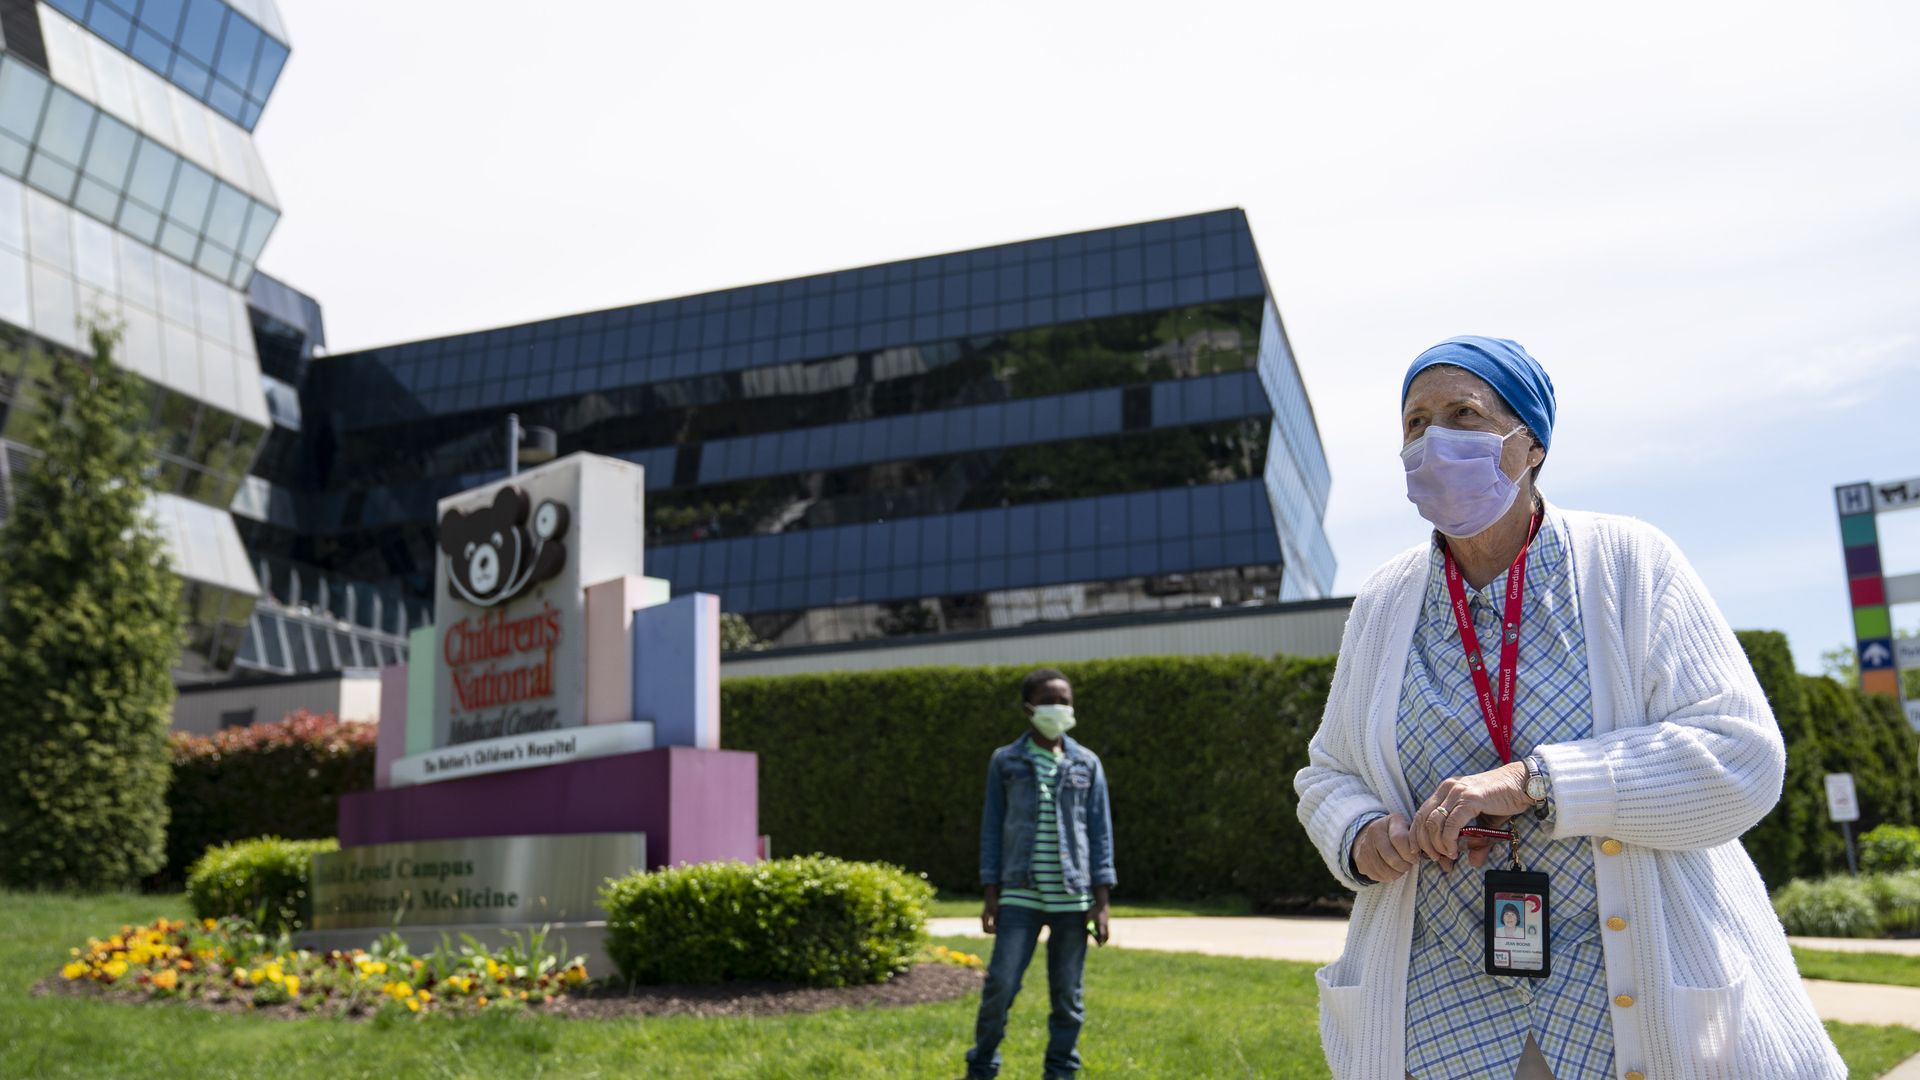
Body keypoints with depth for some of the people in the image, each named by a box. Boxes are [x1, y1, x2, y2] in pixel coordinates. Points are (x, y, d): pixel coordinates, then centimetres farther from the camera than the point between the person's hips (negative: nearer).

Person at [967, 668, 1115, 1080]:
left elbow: (1100, 832, 6)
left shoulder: (1086, 764, 6)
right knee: (1001, 984, -8)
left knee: (1067, 994, 6)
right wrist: (991, 895, 1)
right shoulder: (1006, 762, 3)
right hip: (1020, 893, -1)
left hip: (1072, 895, 1)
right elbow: (991, 828, 5)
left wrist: (1101, 901, 1)